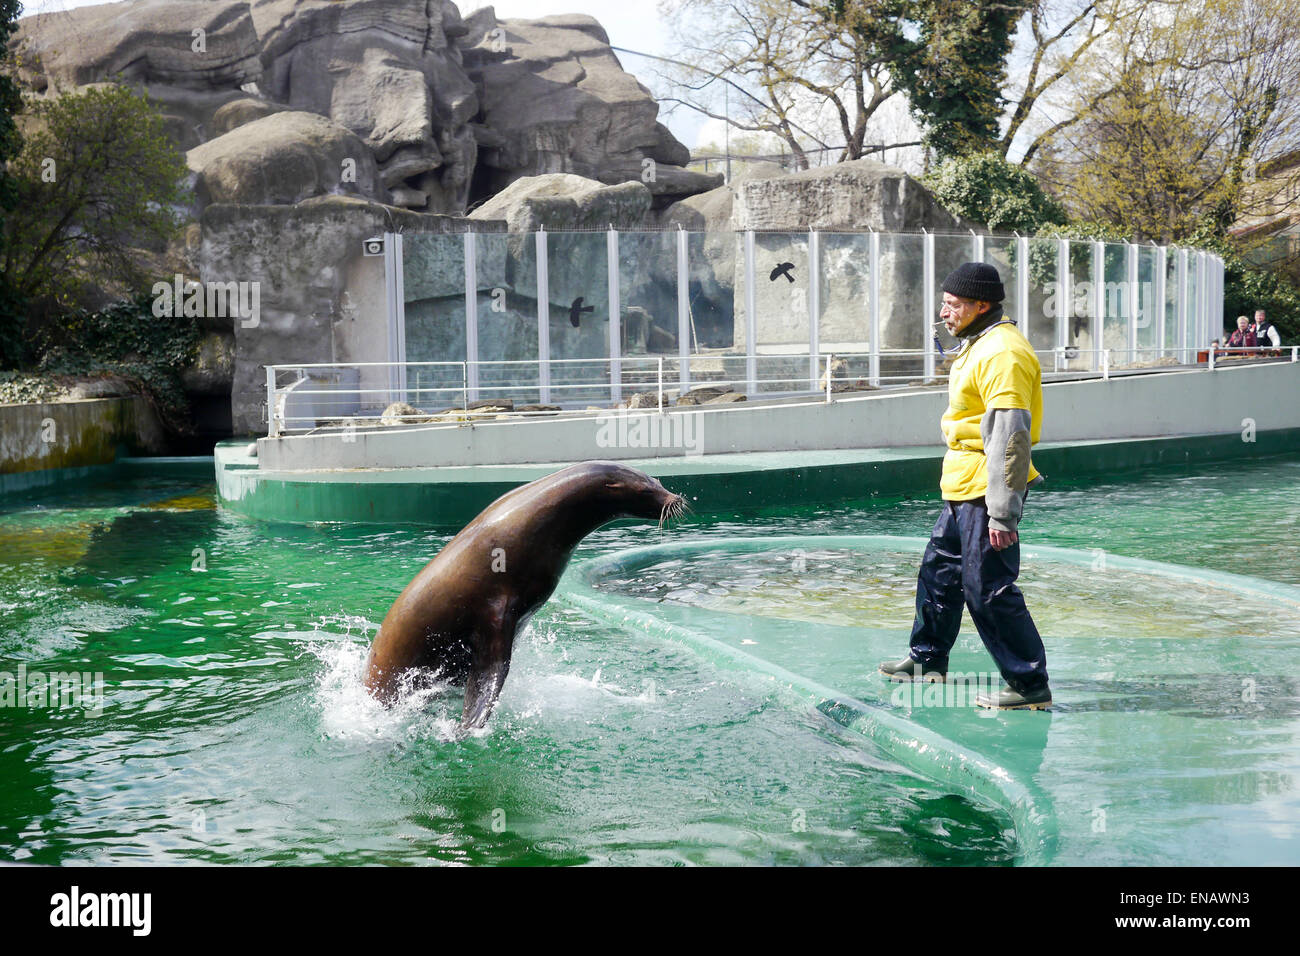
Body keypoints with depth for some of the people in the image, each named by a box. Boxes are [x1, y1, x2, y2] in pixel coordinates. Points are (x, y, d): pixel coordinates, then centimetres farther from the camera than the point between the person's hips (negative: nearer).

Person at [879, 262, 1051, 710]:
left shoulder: (1004, 354, -20)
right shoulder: (980, 345, 14)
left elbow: (1010, 437, -25)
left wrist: (1002, 513, -26)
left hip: (986, 491, -11)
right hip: (964, 488, 11)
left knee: (989, 588, -8)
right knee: (938, 569, 22)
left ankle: (1031, 686, 0)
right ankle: (928, 659, 38)